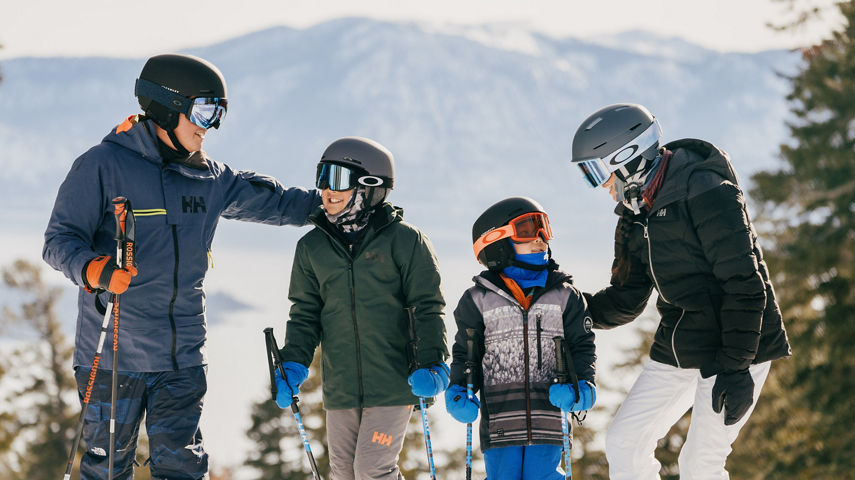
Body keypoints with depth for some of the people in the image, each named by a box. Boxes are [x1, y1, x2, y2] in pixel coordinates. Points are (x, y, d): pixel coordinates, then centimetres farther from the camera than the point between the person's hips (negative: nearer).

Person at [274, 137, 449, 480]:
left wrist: (433, 364, -13)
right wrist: (293, 365, 0)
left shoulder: (403, 240, -4)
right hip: (340, 388, 5)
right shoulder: (312, 247, 8)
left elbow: (428, 307, -2)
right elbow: (305, 315, 13)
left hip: (393, 384, -5)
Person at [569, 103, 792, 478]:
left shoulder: (707, 195, -18)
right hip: (676, 352, 9)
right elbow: (625, 302, 16)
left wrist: (735, 367, -24)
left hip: (736, 348, -9)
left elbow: (744, 286, -21)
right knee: (624, 442, 5)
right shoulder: (636, 217, 10)